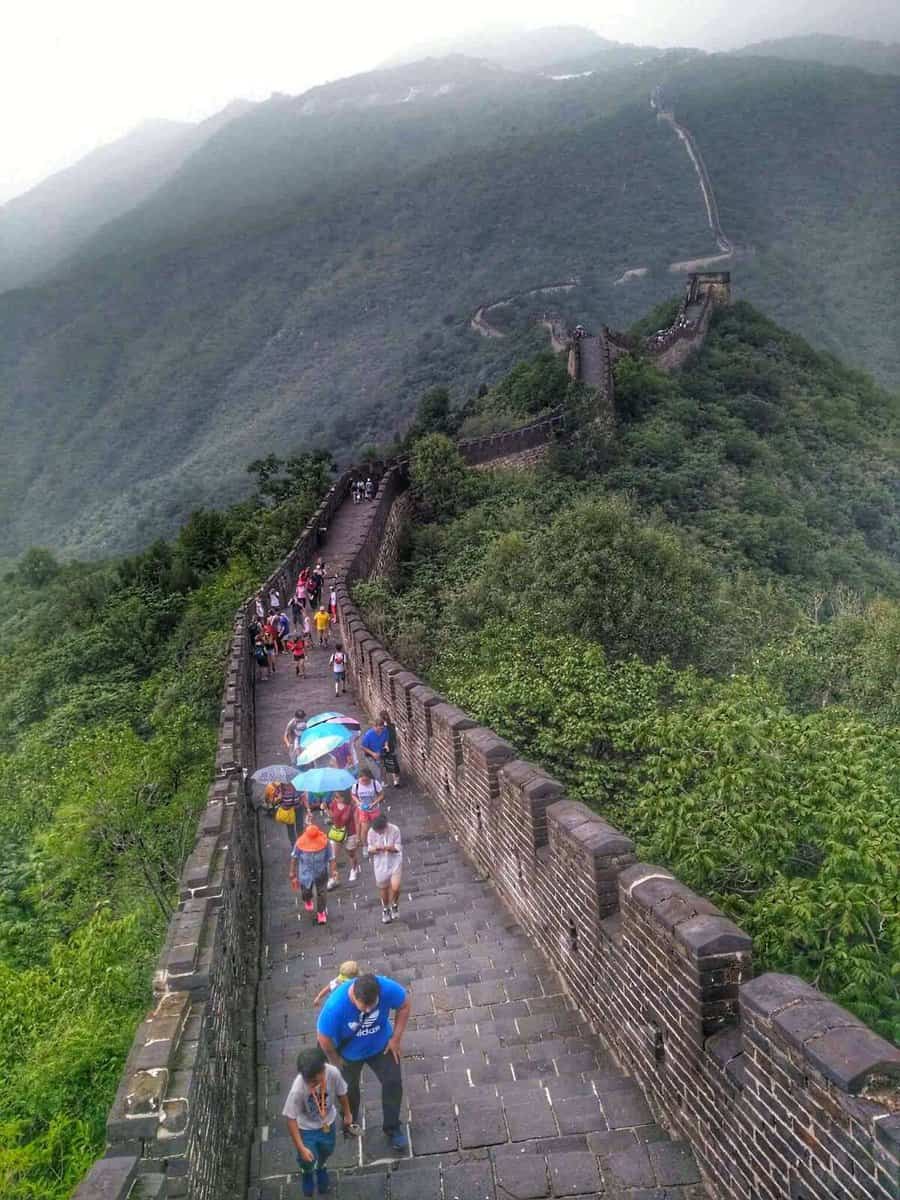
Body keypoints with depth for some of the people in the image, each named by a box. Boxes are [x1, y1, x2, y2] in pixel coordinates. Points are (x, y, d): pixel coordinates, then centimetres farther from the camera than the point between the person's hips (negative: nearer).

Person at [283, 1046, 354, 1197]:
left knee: (326, 1152, 23)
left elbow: (341, 1093, -11)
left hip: (327, 1122, 3)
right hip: (306, 1127, -3)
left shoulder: (333, 1073, -33)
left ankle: (321, 1168, 60)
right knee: (308, 1161, -1)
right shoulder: (298, 1089, -40)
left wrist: (347, 1114, 5)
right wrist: (301, 1147, -24)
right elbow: (291, 1119, -26)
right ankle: (306, 1172, 38)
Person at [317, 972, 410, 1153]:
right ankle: (350, 1123, 53)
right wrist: (335, 1060, -8)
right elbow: (324, 1037, -24)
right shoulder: (335, 1006, -43)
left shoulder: (388, 988, -37)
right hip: (349, 1053, -1)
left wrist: (396, 1038, -11)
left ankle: (392, 1128, 29)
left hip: (381, 1046, 1)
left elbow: (404, 1005, -15)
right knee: (349, 1089, 22)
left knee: (393, 1082, 3)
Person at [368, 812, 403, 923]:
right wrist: (374, 849, -27)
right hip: (380, 863, 2)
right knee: (383, 888, 15)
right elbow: (370, 849, -3)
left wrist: (388, 848, -31)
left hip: (394, 861, -2)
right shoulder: (371, 832, -16)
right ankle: (385, 909, 41)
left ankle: (395, 905, 19)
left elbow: (398, 848, -13)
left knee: (395, 887, -13)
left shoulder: (394, 830, -21)